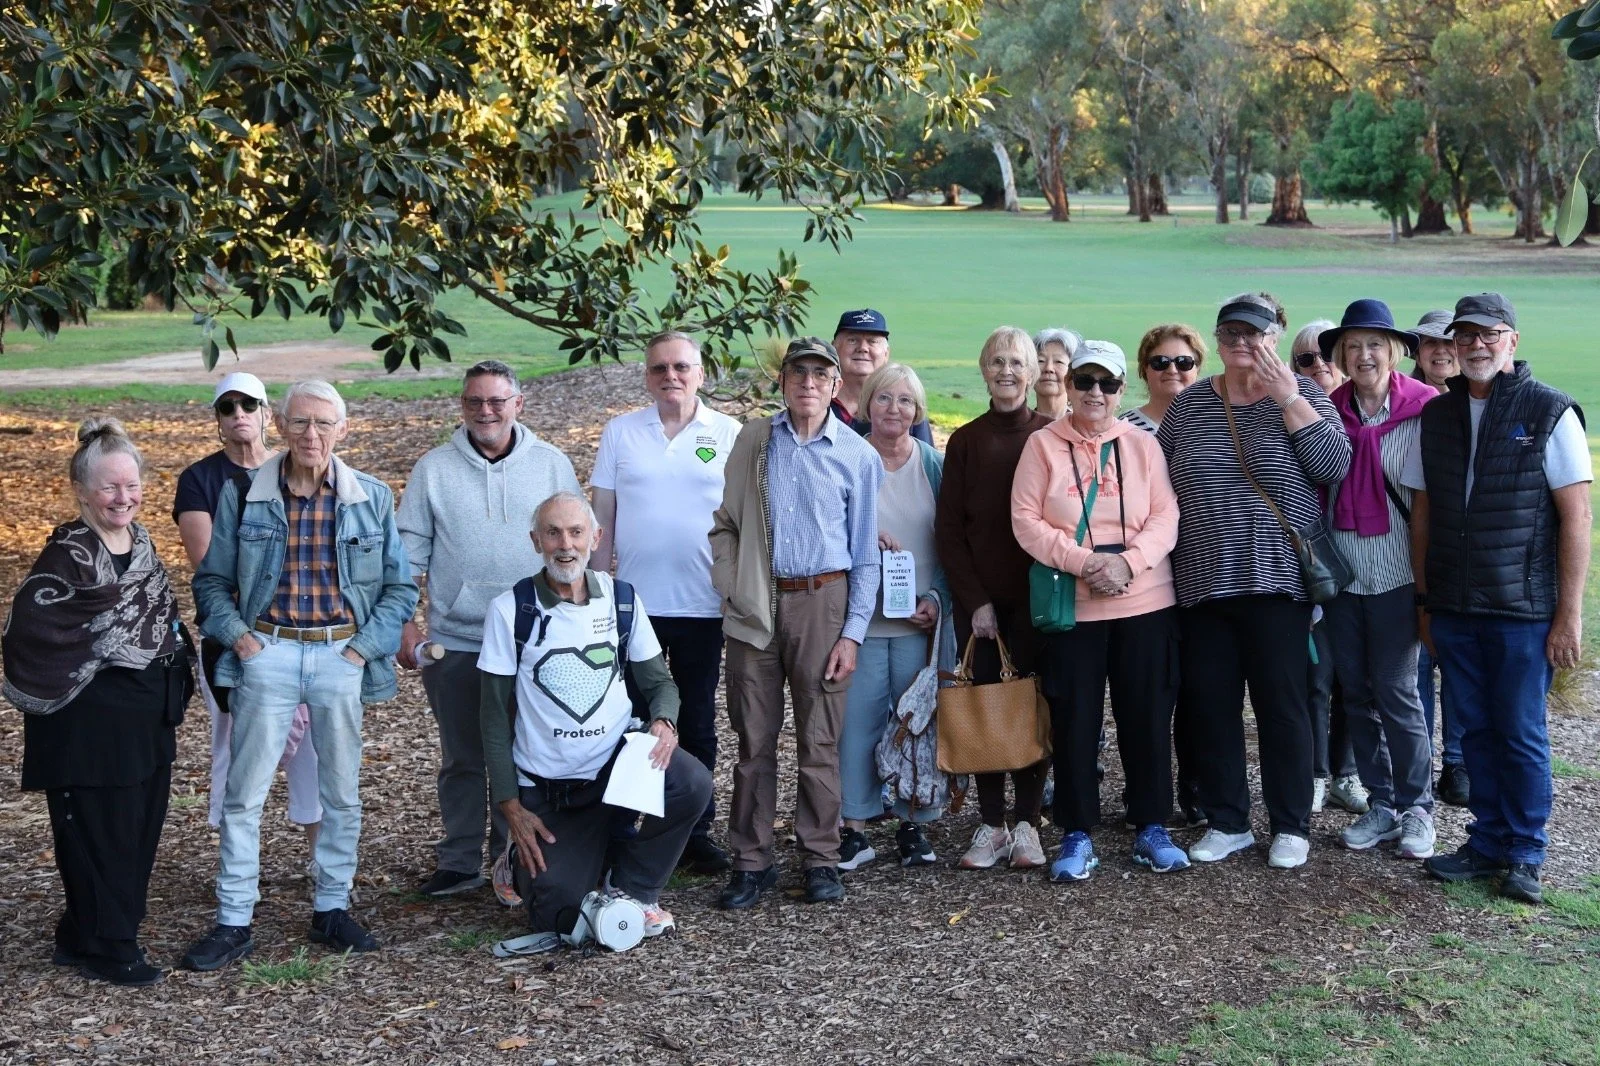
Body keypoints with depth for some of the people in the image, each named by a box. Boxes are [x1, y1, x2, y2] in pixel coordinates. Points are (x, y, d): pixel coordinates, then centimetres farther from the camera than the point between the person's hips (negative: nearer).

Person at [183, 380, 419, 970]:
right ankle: (233, 922, 10)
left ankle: (332, 909, 23)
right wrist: (235, 634, -7)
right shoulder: (244, 496, 0)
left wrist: (366, 645, -5)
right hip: (269, 652, -1)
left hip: (341, 655, 1)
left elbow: (400, 586, 6)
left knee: (342, 792, 9)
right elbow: (211, 579, 8)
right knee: (244, 792, 0)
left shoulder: (371, 498, 2)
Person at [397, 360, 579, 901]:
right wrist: (405, 624, -1)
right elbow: (409, 553, 4)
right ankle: (458, 862, 20)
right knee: (461, 758, 9)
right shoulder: (434, 469, 2)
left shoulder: (552, 465, 3)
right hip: (453, 642, 0)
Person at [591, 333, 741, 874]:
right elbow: (602, 515, 7)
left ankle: (696, 830, 21)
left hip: (702, 605, 0)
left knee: (696, 723, 10)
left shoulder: (728, 434, 1)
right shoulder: (620, 432, 4)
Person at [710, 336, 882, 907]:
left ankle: (821, 859, 14)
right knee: (754, 738, 5)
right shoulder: (753, 440, 8)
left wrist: (852, 632, -3)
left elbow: (864, 554, 3)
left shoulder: (858, 456, 3)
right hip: (754, 607, 2)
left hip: (821, 603, -1)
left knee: (820, 741, 3)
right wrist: (729, 588, 0)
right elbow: (725, 523, 13)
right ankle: (751, 861, 13)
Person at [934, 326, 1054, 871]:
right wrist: (974, 600, -4)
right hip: (978, 600, 1)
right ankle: (992, 826, 11)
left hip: (1036, 596, -1)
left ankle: (1026, 825, 10)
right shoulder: (966, 441, 7)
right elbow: (948, 528, 4)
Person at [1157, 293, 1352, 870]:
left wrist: (1287, 396, -15)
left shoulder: (1301, 394, 1)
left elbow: (1333, 464, -13)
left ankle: (1291, 826, 15)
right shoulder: (1188, 404, 8)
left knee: (1282, 704, 2)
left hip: (1276, 581, -3)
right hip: (1203, 584, 3)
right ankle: (1227, 822, 21)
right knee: (1210, 706, 8)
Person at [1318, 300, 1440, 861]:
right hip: (1341, 571, 4)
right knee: (1356, 692, 9)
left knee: (1395, 690, -2)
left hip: (1397, 572, -4)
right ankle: (1381, 804, 22)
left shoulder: (1424, 410, -7)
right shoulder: (1328, 410, 3)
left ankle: (1417, 808, 13)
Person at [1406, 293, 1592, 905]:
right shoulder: (1436, 416, 8)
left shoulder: (1549, 412, -5)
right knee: (1476, 730, 11)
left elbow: (1577, 516, -7)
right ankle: (1488, 842, 24)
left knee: (1520, 734, 2)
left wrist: (1570, 614, -10)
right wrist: (1425, 602, 10)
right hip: (1453, 608, 4)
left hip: (1524, 610, -4)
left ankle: (1526, 855, 16)